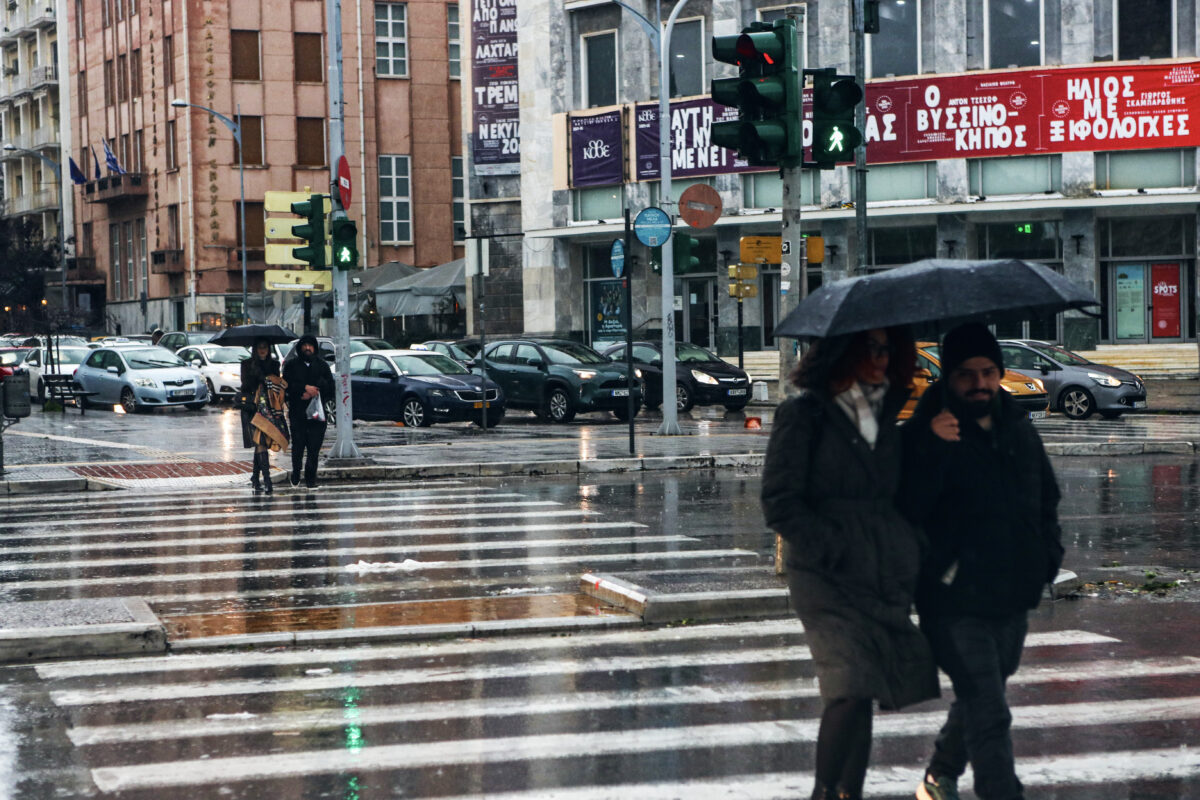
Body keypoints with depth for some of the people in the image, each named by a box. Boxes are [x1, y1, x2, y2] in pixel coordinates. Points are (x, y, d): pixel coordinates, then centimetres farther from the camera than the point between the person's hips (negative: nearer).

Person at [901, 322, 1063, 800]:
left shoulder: (1020, 432, 10)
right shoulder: (923, 435, -12)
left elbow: (1046, 496, 24)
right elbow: (908, 507, -25)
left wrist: (1047, 554, 11)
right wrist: (932, 446, -33)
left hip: (1012, 599, 7)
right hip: (956, 604, -7)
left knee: (978, 702, 22)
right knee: (989, 716, -13)